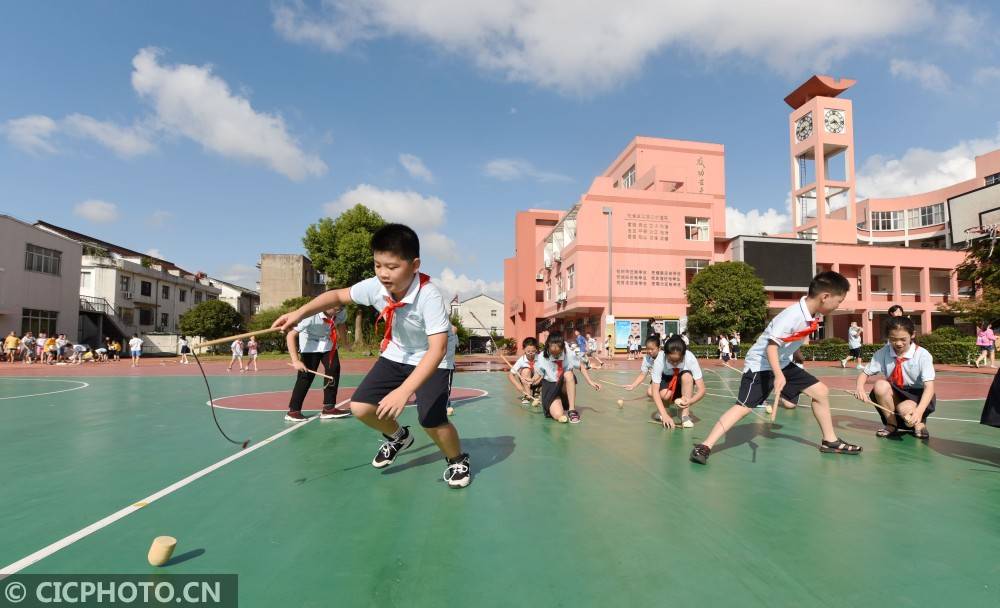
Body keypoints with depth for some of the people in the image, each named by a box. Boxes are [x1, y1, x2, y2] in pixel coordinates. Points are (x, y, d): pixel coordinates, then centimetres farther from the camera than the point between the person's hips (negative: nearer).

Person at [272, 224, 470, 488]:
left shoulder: (429, 296, -35)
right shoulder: (375, 287, -18)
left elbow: (437, 349, -42)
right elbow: (338, 295, 2)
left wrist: (404, 391, -49)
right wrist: (300, 313, -10)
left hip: (433, 360, -5)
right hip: (396, 355, 6)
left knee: (432, 422, -21)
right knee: (360, 407, -3)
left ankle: (458, 460, 13)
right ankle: (398, 437, 29)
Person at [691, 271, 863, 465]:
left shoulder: (813, 315, -1)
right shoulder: (792, 316, -28)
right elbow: (771, 346, -30)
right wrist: (778, 375, -40)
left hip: (783, 363, 9)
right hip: (760, 365, -9)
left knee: (821, 392, 10)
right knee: (743, 407, -16)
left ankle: (830, 441, 28)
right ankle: (705, 446, -17)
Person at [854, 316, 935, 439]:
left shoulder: (922, 355, -18)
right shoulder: (883, 353, -10)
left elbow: (929, 387, -26)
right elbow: (865, 373, -5)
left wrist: (919, 411, -43)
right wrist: (859, 387, -31)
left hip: (918, 395, -4)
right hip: (894, 395, 4)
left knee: (904, 409, -36)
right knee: (880, 385, -29)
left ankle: (919, 422, 3)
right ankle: (891, 425, -9)